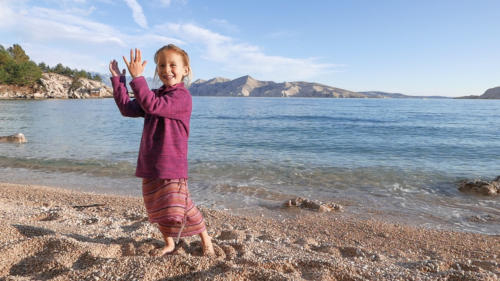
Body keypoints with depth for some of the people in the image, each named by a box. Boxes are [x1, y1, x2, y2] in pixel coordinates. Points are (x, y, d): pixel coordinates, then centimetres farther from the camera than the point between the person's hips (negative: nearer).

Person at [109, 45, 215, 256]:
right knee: (156, 208, 14)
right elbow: (128, 109, 11)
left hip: (172, 163, -8)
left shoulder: (182, 96, -12)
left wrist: (137, 77, -23)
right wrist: (117, 79, 9)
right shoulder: (156, 95, 15)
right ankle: (169, 243, 34)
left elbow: (152, 106, -26)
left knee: (177, 207, -5)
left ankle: (205, 237, 19)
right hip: (150, 163, 8)